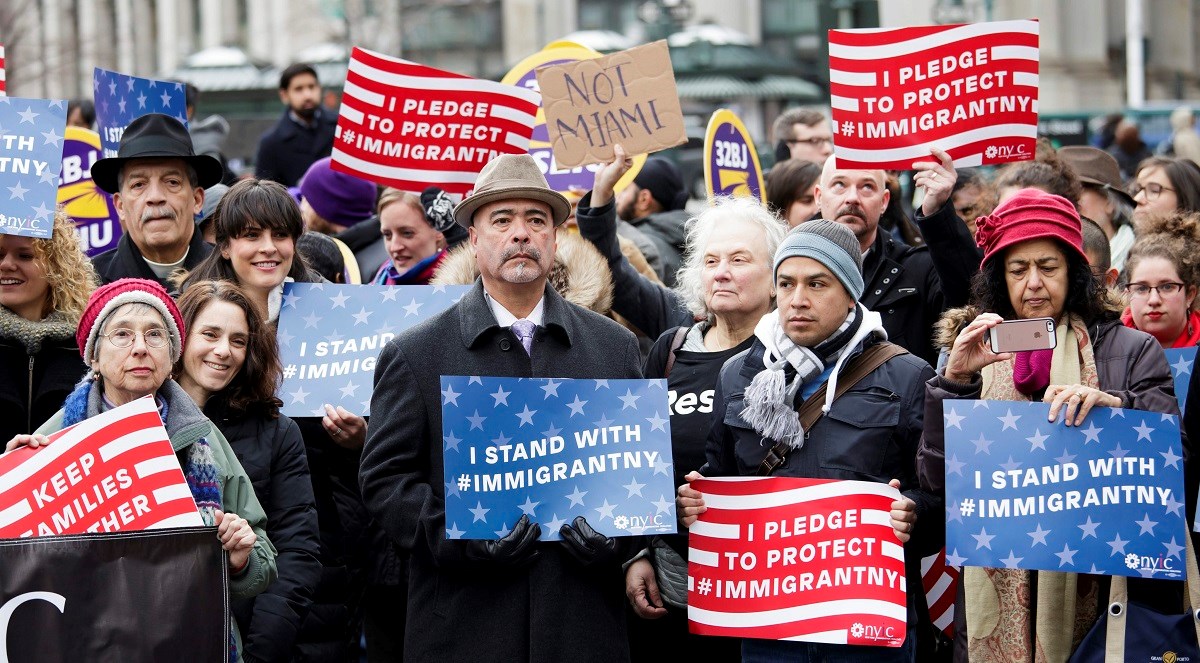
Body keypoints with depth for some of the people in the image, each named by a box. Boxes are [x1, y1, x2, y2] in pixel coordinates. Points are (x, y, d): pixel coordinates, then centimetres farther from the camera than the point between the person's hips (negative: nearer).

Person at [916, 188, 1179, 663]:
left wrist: (1114, 407, -20)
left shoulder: (1131, 351, 5)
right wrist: (955, 380, -8)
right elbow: (936, 480, 3)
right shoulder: (973, 353, 10)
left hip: (1099, 590, -1)